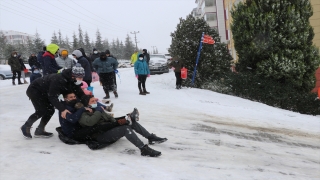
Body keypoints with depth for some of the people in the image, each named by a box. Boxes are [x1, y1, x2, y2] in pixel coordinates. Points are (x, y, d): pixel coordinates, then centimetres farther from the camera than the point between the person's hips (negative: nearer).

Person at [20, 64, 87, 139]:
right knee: (41, 111, -16)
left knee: (50, 111, 3)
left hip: (44, 93, 9)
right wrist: (62, 109, -43)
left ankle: (39, 131, 18)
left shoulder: (73, 82, -13)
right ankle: (26, 127, 6)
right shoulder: (58, 80, -38)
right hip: (35, 90, -8)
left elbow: (81, 94, -10)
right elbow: (52, 97, -38)